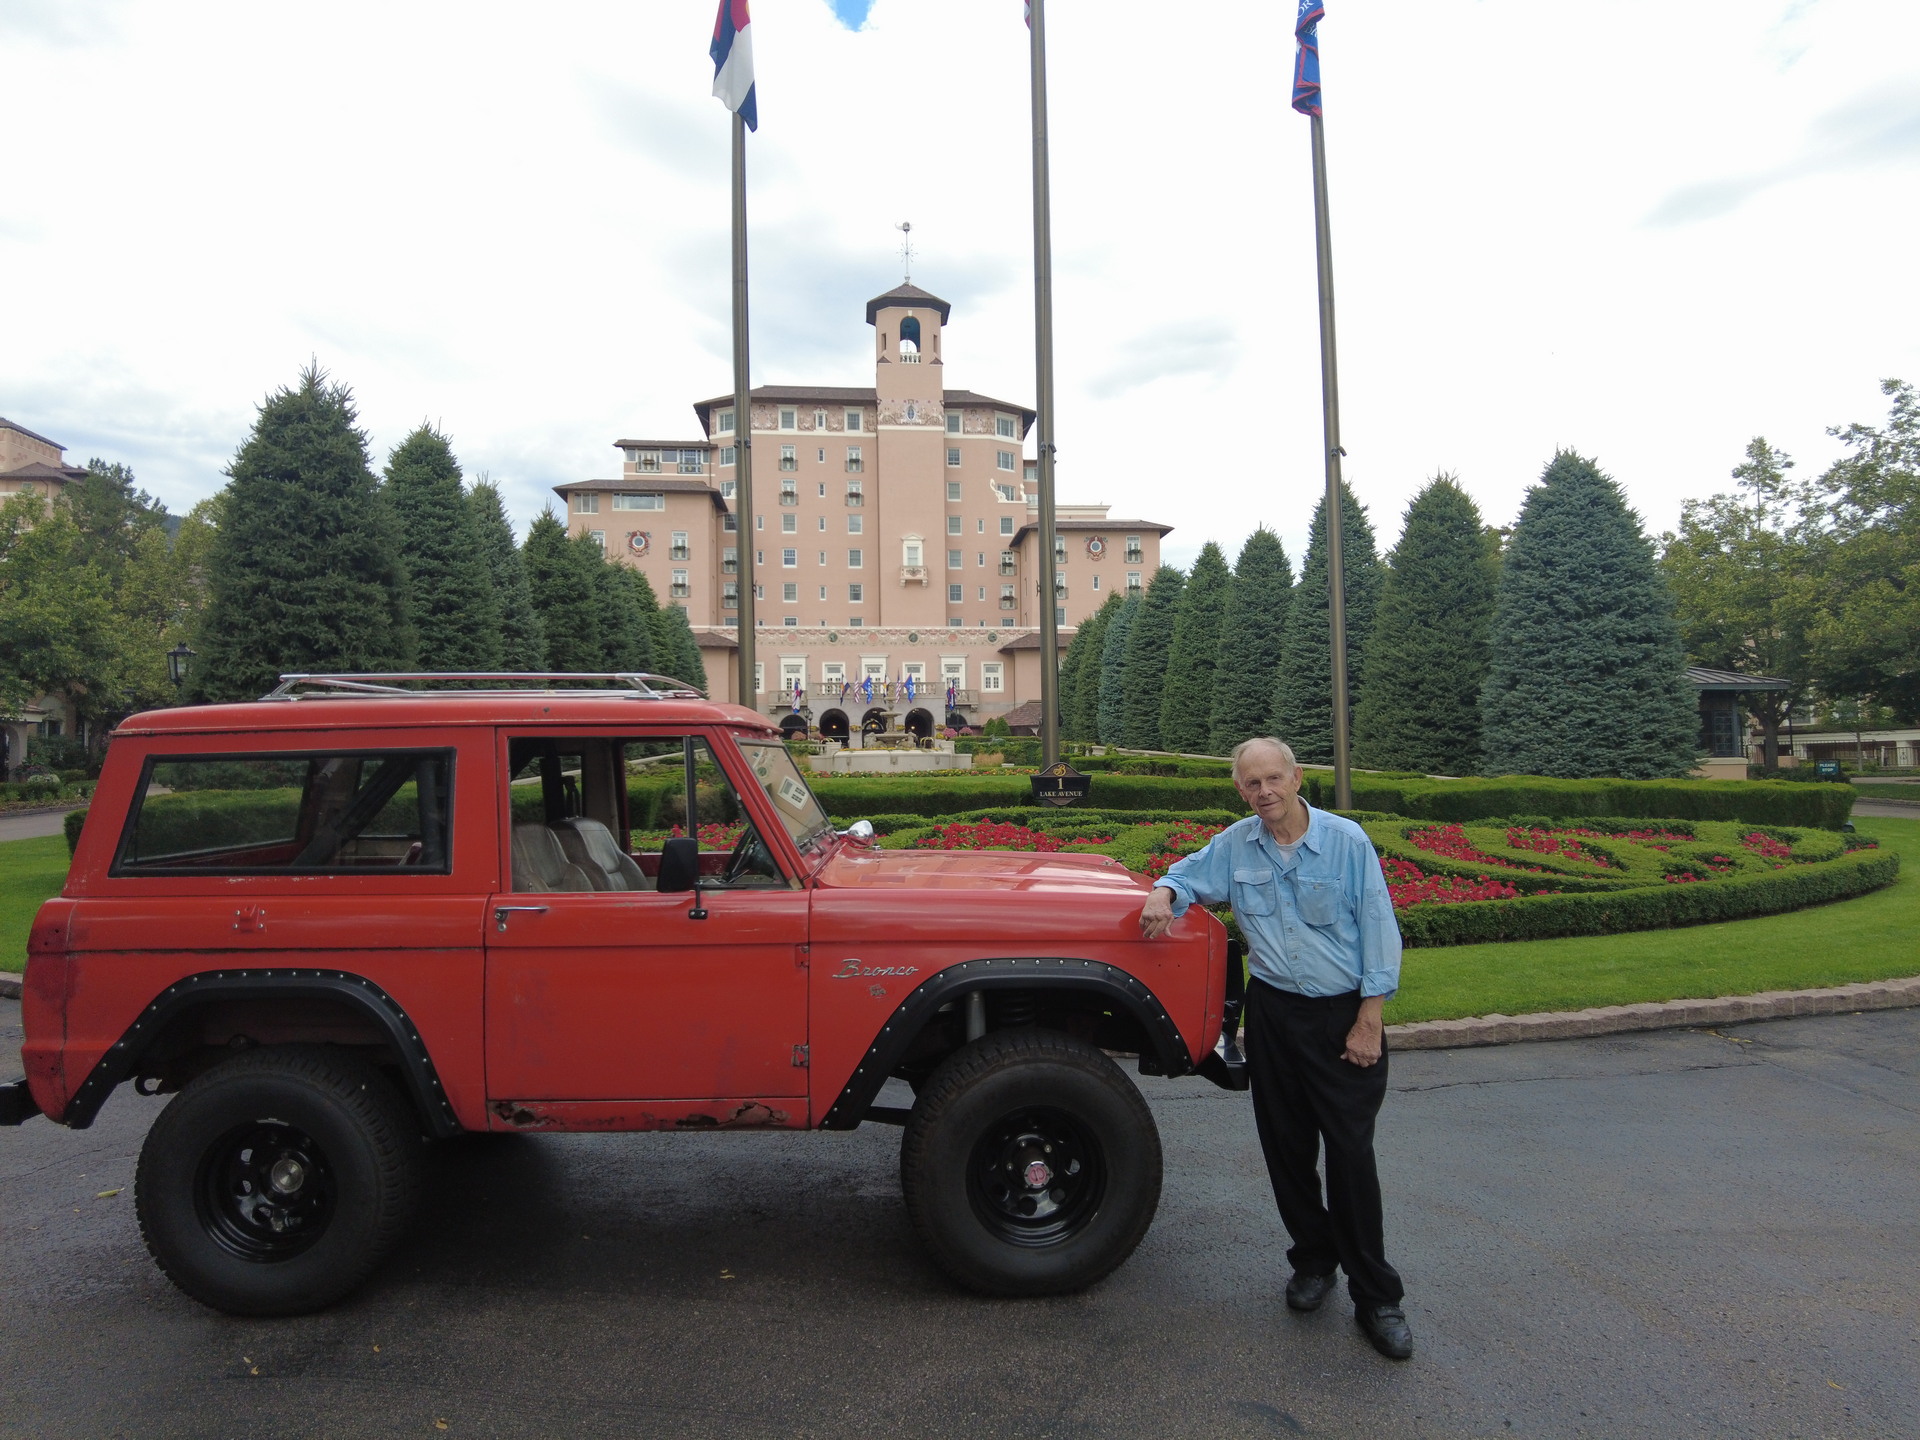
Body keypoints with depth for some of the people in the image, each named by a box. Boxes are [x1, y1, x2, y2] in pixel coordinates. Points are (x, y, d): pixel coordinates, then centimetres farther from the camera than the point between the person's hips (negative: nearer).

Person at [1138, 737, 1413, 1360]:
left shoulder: (1347, 841, -10)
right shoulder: (1234, 845, 0)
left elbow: (1378, 929, -7)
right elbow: (1187, 876, 14)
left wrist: (1368, 1021, -10)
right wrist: (1163, 894, -11)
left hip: (1343, 1014, -3)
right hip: (1272, 1011, 4)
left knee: (1351, 1154, -2)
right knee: (1286, 1146, 12)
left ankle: (1376, 1297, 11)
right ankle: (1314, 1259, 32)